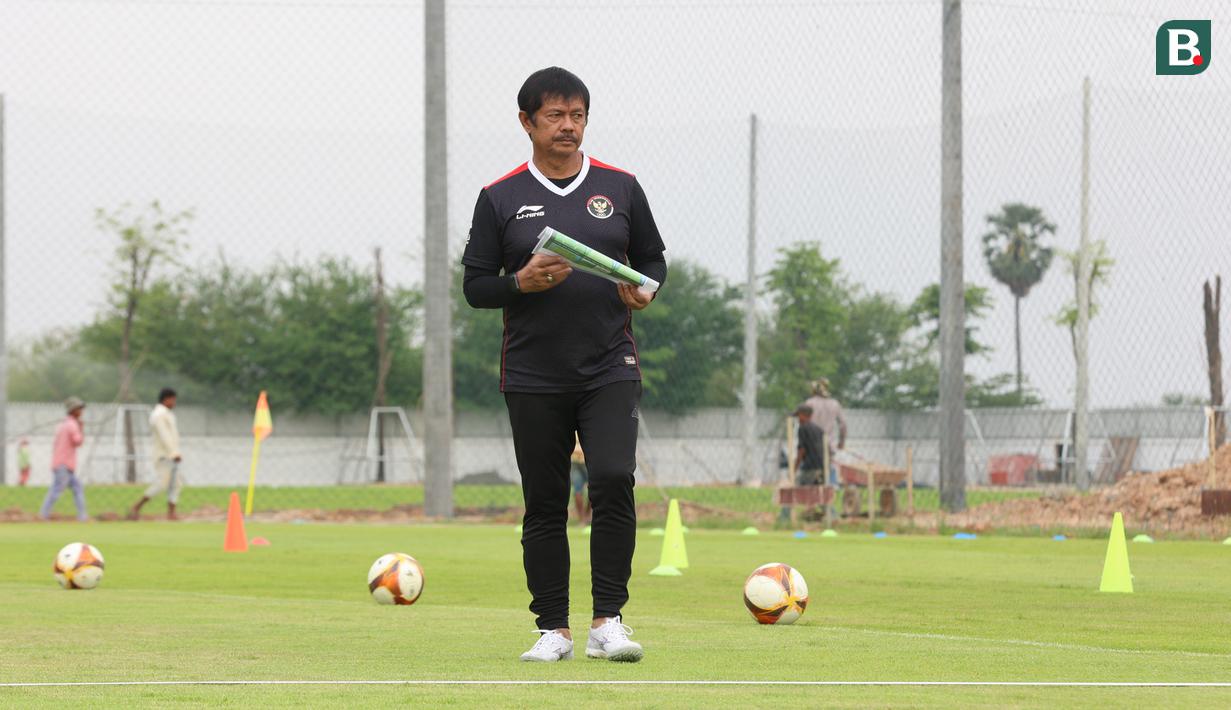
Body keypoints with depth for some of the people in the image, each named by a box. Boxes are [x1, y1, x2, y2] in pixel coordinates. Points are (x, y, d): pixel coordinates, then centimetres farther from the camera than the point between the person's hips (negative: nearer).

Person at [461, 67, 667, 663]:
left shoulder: (620, 188, 8)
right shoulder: (500, 198, 4)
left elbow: (653, 257, 16)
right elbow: (475, 286, 4)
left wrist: (644, 289, -5)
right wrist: (521, 283, -15)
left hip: (610, 368, 0)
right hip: (533, 379, 0)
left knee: (613, 481, -17)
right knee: (544, 505, 4)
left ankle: (607, 621, -12)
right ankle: (553, 630, 13)